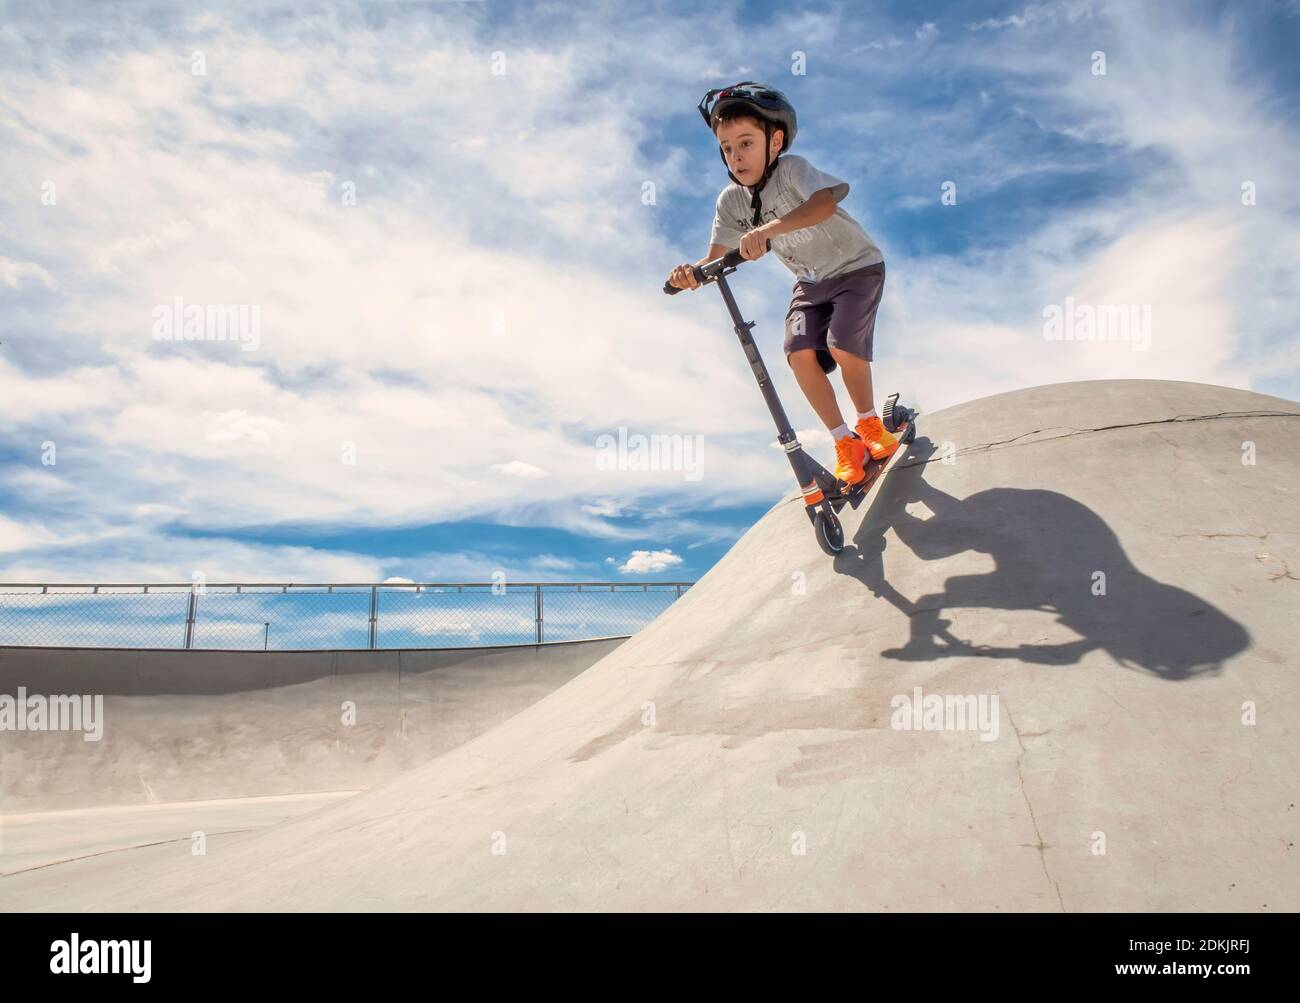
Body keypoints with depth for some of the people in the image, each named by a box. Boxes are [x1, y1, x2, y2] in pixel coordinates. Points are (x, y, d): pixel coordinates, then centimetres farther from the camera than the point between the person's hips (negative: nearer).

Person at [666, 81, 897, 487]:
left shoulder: (790, 169, -25)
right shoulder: (731, 200, -9)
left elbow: (827, 201, -45)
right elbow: (716, 258, -13)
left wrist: (768, 229, -59)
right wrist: (692, 272, -37)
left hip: (857, 267, -5)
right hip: (811, 281, 5)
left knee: (842, 345, -25)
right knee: (800, 353, -16)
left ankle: (869, 423, 3)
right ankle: (846, 443, -2)